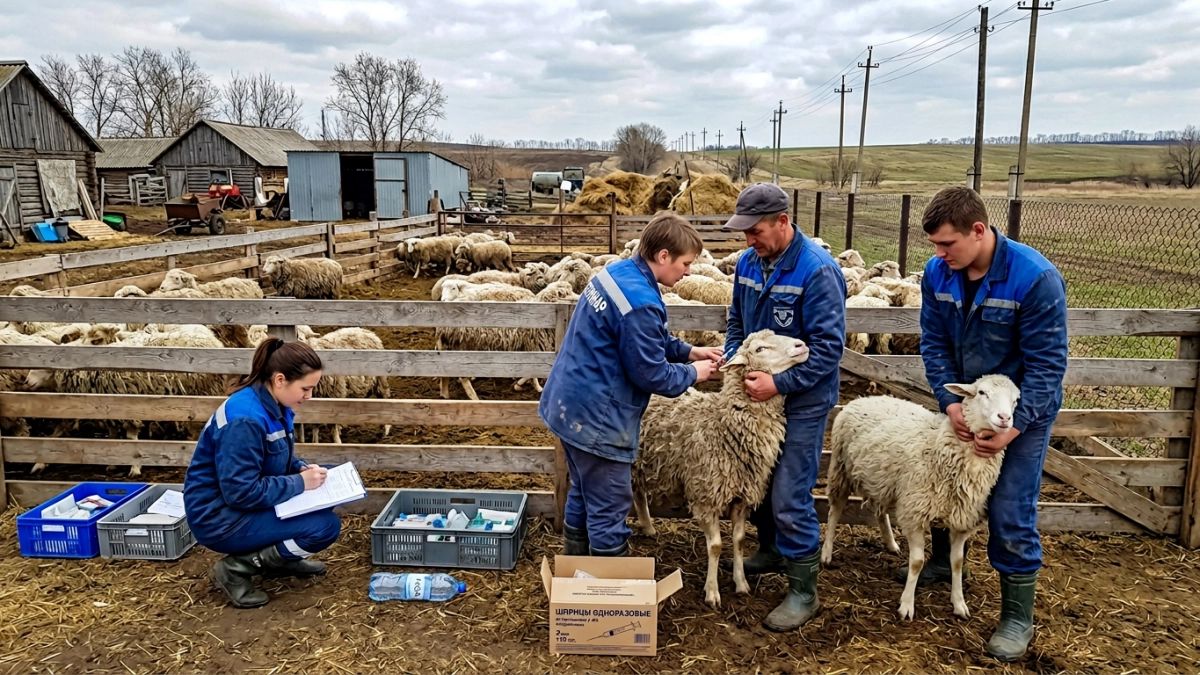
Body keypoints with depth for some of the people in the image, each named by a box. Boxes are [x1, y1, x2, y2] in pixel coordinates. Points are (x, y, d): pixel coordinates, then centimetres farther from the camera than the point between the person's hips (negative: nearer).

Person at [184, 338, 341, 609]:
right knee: (326, 527, -17)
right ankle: (235, 568, -6)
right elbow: (242, 493, -28)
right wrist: (300, 482, -20)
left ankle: (278, 559, 13)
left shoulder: (274, 406, -1)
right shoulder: (245, 419, -28)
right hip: (220, 516, -9)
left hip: (244, 498, 9)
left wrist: (303, 469, -6)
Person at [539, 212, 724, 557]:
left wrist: (690, 350, 11)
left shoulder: (616, 272, 4)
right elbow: (650, 373, -18)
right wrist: (693, 372, -1)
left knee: (583, 496, 24)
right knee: (609, 509, 5)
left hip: (570, 404, 10)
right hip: (596, 418, -10)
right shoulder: (640, 303, -26)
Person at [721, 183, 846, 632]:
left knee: (790, 498, -4)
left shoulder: (817, 271, -21)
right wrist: (732, 358, -4)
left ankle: (804, 591, 14)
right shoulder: (748, 262, 0)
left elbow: (829, 346, -22)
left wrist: (779, 384, -27)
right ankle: (772, 550, 44)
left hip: (802, 401, -7)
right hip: (758, 392, 7)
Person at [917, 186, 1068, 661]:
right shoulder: (937, 273, -12)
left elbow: (1046, 364, -22)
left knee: (1010, 512, -3)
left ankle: (1018, 616, 15)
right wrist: (950, 403, -19)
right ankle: (943, 563, 43)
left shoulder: (1035, 278, -27)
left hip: (1023, 408, -5)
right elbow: (934, 344, -7)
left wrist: (1012, 427, -24)